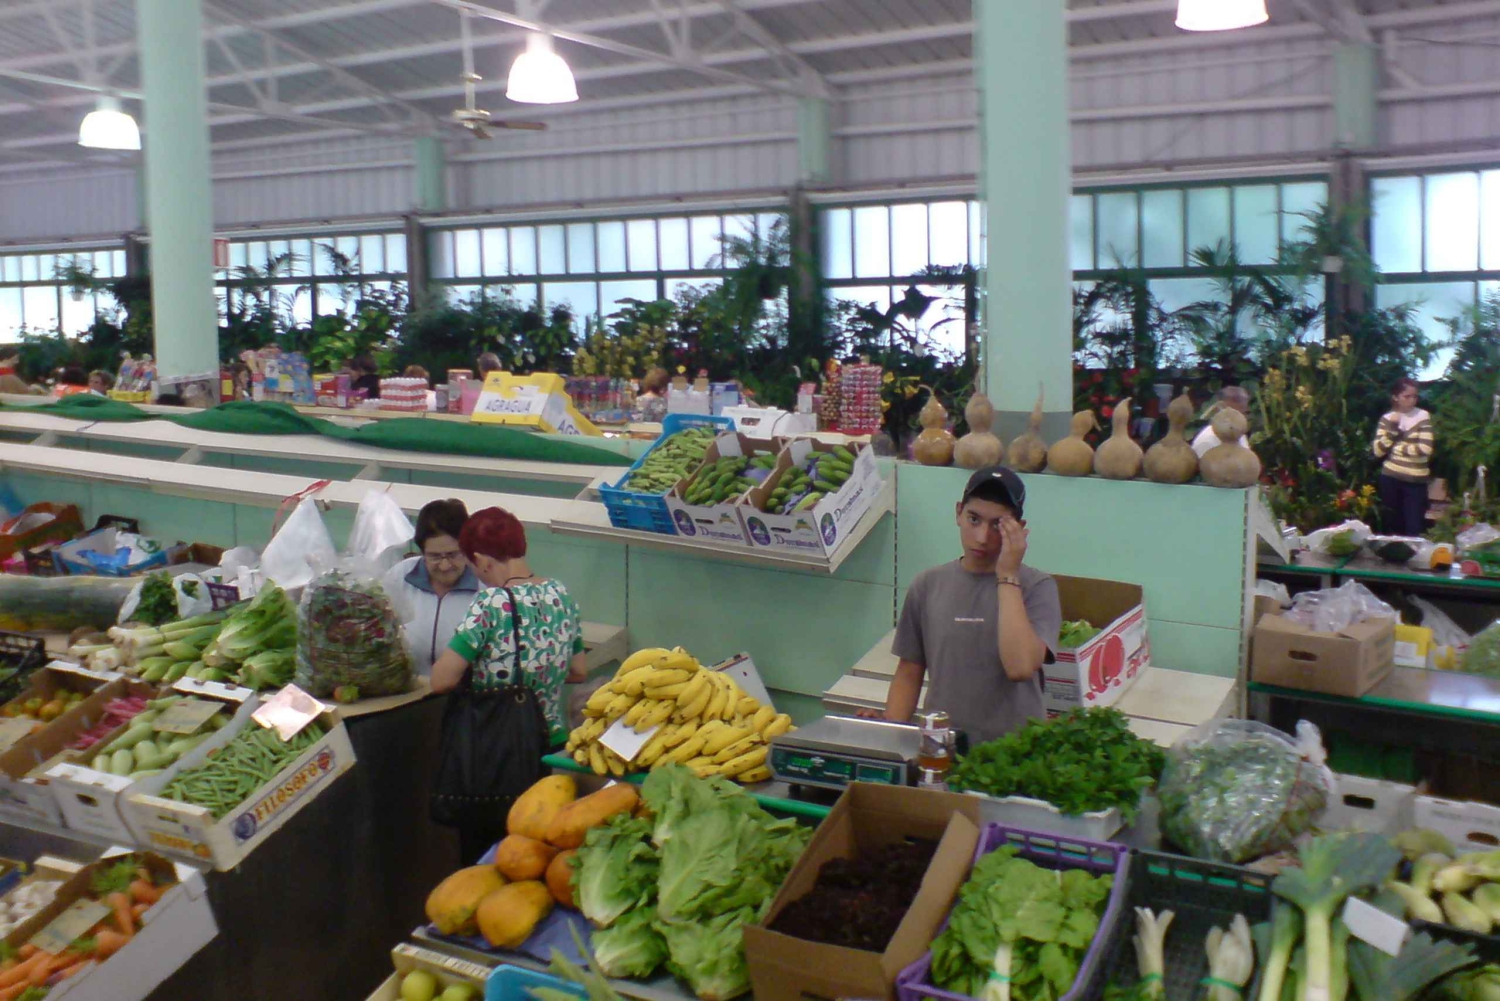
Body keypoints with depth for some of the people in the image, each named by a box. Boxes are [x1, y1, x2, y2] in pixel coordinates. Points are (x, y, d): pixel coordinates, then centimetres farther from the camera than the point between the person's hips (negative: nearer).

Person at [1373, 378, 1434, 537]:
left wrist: (1396, 447, -5)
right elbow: (1378, 451, -4)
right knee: (1393, 527, 11)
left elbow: (1425, 449, -13)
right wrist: (1392, 427, -9)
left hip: (1416, 480, -2)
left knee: (1414, 530, -3)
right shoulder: (1387, 418, 6)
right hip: (1391, 478, 2)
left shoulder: (1423, 416, -1)